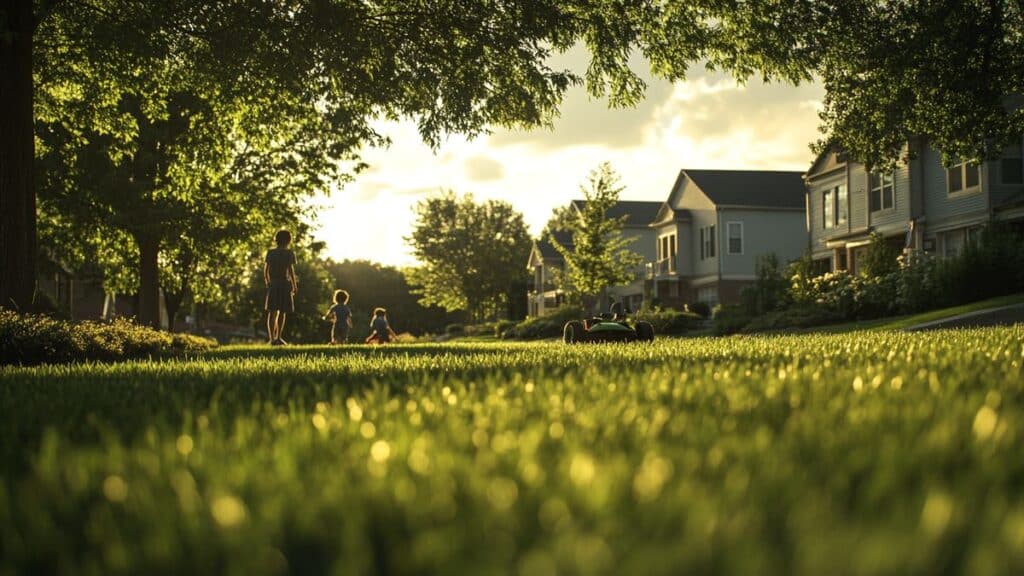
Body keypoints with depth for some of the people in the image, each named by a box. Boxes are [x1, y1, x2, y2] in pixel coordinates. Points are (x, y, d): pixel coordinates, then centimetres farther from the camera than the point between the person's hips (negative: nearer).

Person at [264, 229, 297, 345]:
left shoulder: (270, 253, 6)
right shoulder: (289, 253, -5)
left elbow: (265, 270, 6)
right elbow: (291, 271, -11)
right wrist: (295, 286, -3)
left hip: (272, 284, 3)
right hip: (284, 284, -3)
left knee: (272, 312, 6)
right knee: (282, 312, 6)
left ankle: (272, 338, 0)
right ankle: (278, 337, 1)